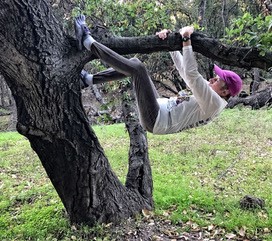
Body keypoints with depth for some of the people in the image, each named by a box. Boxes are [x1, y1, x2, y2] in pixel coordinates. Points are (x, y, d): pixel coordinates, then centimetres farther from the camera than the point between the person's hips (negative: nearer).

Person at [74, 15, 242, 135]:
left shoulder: (213, 103, -13)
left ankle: (88, 42, -15)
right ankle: (89, 80, 8)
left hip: (155, 120, -9)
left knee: (138, 69, -24)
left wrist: (186, 40, -26)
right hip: (159, 110, 9)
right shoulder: (208, 94, 14)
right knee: (134, 63, 7)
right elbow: (182, 68, 15)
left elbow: (191, 74, -28)